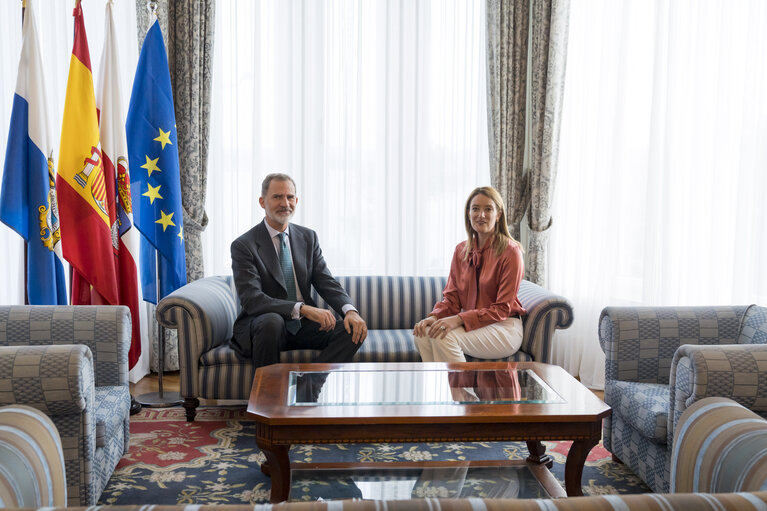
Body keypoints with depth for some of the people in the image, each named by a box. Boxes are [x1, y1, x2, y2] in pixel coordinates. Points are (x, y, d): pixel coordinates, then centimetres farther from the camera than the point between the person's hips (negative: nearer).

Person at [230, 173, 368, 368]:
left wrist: (350, 310, -20)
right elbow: (251, 299, -20)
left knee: (354, 331, -18)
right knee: (272, 321, -38)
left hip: (303, 326, 5)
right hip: (260, 325, -4)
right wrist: (302, 308, -33)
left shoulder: (308, 237, 9)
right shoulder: (243, 246, -8)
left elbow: (327, 282, 3)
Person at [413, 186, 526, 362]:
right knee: (423, 333, -22)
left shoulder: (510, 251, -11)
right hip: (470, 324, 6)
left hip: (503, 328, -5)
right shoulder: (461, 250, 8)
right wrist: (434, 317, -15)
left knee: (444, 336, -29)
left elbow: (502, 309, -13)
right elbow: (451, 298, 8)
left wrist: (459, 319, -24)